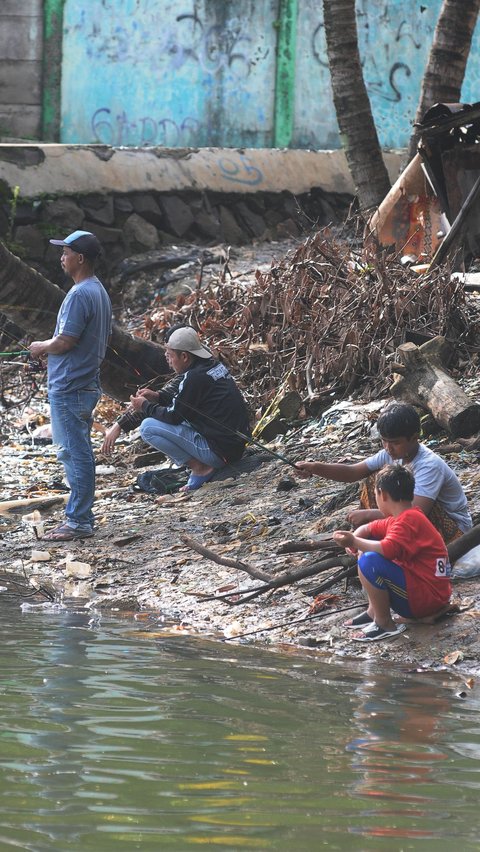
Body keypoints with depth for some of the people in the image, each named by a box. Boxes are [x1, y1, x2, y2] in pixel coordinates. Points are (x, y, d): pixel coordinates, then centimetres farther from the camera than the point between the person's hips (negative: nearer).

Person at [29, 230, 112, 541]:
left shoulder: (79, 295, -19)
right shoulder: (100, 292, 13)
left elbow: (66, 341, -22)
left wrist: (42, 347, -1)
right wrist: (51, 347, 17)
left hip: (69, 388, -10)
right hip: (87, 383, 10)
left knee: (75, 453, -6)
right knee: (79, 452, 15)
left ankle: (78, 522, -4)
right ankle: (81, 517, 20)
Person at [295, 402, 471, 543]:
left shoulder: (430, 465, -31)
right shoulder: (392, 453, -7)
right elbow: (353, 472, -8)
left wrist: (367, 514, -37)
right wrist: (315, 468, -24)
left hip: (453, 528, -7)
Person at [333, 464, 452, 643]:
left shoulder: (408, 520, -18)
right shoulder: (403, 517, 14)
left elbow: (388, 549, -35)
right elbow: (368, 529, 20)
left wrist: (355, 542, -25)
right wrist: (354, 538, -3)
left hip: (428, 599, -11)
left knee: (369, 562, -28)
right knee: (370, 550, 18)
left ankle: (385, 624, -16)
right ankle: (374, 611, 15)